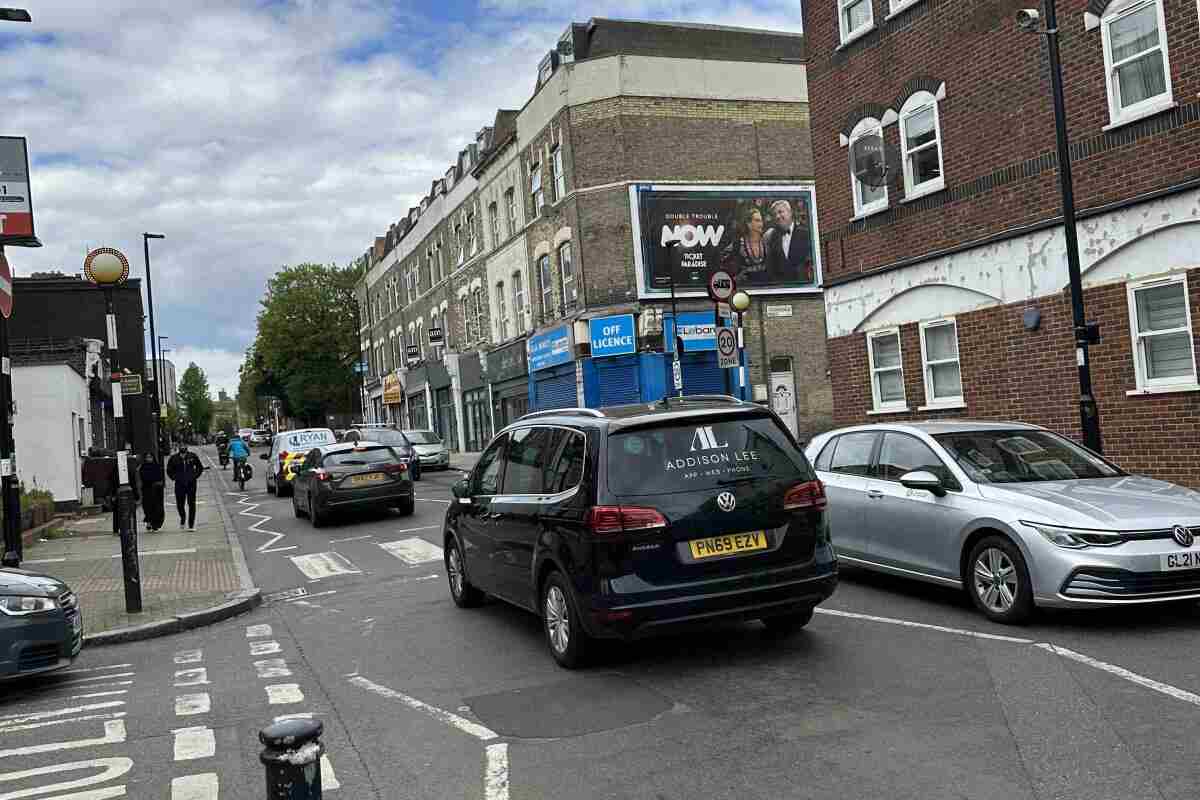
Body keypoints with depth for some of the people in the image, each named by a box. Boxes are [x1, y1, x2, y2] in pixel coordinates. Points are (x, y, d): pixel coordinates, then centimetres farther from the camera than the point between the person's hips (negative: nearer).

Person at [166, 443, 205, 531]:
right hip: (179, 484, 1)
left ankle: (191, 525, 2)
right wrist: (174, 478, 3)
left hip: (191, 484, -1)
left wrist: (195, 476, 3)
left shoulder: (193, 456, -1)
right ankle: (182, 519, 34)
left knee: (192, 504, -4)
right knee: (179, 504, 4)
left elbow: (200, 467, 11)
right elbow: (169, 470, 13)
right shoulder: (174, 458, 0)